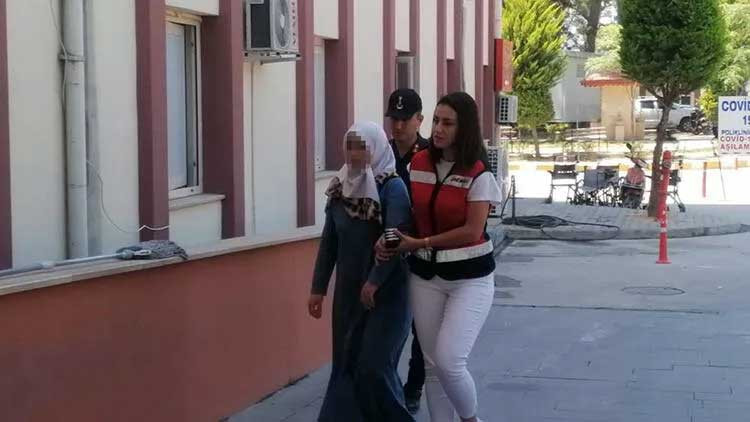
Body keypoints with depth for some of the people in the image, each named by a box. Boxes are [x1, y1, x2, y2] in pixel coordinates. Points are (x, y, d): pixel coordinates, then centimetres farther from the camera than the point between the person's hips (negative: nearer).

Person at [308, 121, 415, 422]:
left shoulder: (393, 187, -12)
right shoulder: (340, 188, 5)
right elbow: (329, 242, 10)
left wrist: (375, 281, -22)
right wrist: (318, 288, 9)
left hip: (386, 291, -6)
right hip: (348, 291, 6)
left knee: (374, 366, -7)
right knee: (346, 364, 8)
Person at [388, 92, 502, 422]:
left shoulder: (478, 174, -13)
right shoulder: (418, 164, 3)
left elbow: (472, 231, -17)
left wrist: (419, 244, -15)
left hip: (469, 277, -5)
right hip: (425, 275, 5)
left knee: (448, 361, -13)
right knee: (432, 364, 8)